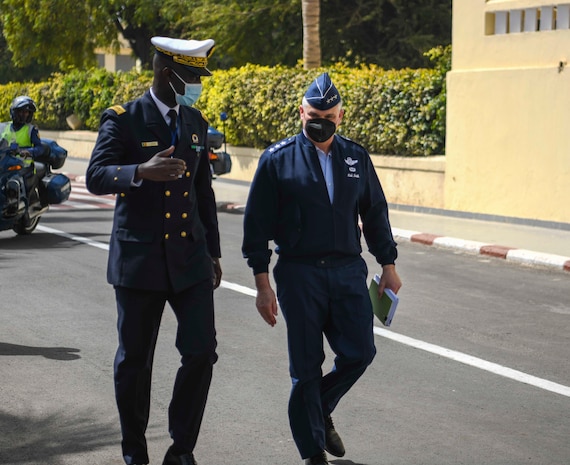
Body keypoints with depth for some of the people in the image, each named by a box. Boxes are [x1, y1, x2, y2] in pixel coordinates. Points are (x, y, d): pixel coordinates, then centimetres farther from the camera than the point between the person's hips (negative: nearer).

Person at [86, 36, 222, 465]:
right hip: (139, 259, -4)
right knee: (134, 361, 7)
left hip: (190, 257, 4)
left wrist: (213, 253, 18)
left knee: (202, 352, -5)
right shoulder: (122, 120, -7)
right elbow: (96, 177, -19)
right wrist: (142, 170, -38)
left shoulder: (195, 122, 10)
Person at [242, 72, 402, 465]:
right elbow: (257, 224, -2)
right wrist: (262, 283, -6)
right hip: (299, 274, -3)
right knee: (306, 367, 2)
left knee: (360, 352, -1)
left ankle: (320, 410, 28)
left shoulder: (356, 158, 8)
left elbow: (375, 213, 16)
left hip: (349, 271, 3)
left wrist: (388, 265, 12)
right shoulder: (278, 160, -3)